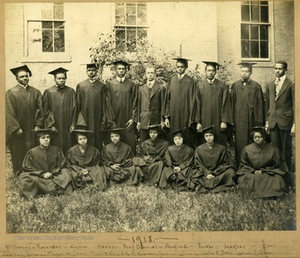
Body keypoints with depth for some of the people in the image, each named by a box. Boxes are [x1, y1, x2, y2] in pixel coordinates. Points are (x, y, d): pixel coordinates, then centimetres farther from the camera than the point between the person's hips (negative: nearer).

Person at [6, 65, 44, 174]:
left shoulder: (36, 92, 6)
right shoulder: (10, 93, -4)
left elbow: (40, 110, 4)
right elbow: (9, 113, -9)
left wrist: (38, 125, -5)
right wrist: (16, 128, -14)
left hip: (32, 130, 3)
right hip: (17, 130, -2)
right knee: (18, 152, 6)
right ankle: (19, 172, 20)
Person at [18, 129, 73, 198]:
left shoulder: (56, 150, 2)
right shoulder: (32, 153, -2)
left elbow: (61, 165, 7)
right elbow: (27, 168, 0)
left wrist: (52, 173, -10)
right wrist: (42, 174, -11)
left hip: (55, 176, 1)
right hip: (39, 178, -1)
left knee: (66, 174, -24)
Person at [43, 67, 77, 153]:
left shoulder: (71, 92, 5)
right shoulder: (48, 92, 0)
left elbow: (74, 108, 5)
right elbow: (46, 110, -1)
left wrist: (73, 124, -1)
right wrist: (51, 125, -8)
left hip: (67, 127, 1)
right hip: (54, 128, -1)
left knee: (67, 149, 2)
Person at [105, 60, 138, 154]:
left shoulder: (131, 85, 7)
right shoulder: (109, 84, 5)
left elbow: (134, 103, 7)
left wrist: (133, 118, -2)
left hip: (127, 121, 1)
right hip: (114, 120, 0)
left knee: (130, 144, -1)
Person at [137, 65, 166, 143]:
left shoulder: (161, 88, 4)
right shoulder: (141, 89, 13)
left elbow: (163, 105, 0)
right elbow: (139, 106, 11)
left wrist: (162, 121, -5)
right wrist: (138, 121, 6)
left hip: (156, 121, -2)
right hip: (144, 122, 2)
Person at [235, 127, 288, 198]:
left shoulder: (273, 150, -2)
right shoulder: (247, 149, 1)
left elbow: (276, 166, 4)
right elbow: (244, 165, 7)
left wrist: (263, 171, -7)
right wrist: (253, 171, -10)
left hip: (268, 173, 0)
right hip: (251, 173, 0)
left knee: (277, 179, -30)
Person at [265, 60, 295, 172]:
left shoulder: (291, 85, -5)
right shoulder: (270, 85, 11)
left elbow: (295, 105, -6)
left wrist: (294, 124, -10)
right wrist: (267, 121, 11)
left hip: (285, 121, -4)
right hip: (273, 121, 4)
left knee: (286, 149, 4)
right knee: (275, 148, 9)